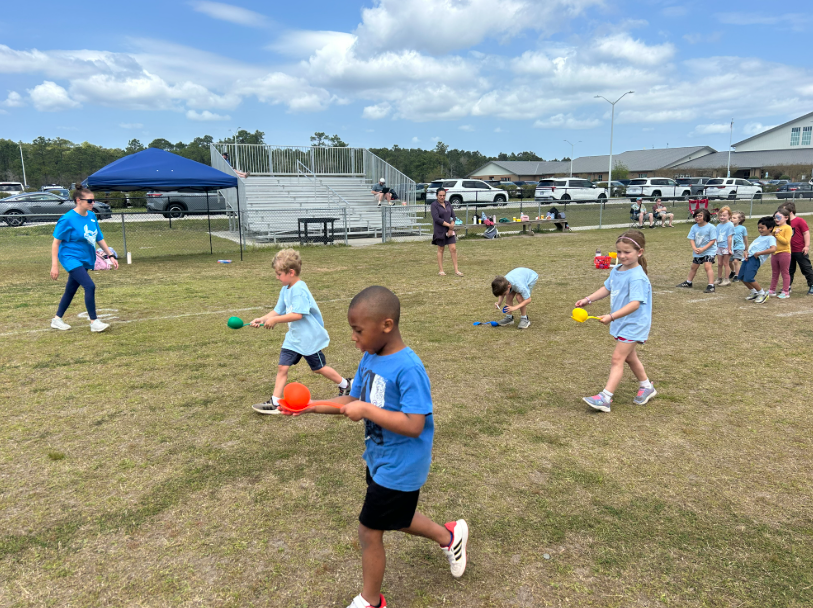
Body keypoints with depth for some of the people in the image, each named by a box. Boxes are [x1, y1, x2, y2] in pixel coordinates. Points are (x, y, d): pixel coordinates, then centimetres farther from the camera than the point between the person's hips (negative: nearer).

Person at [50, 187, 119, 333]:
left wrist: (110, 255, 10)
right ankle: (94, 322, -11)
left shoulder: (92, 216, 3)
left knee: (71, 290, 15)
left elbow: (99, 238, 14)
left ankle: (57, 320, 31)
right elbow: (56, 242, -11)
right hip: (71, 258, -7)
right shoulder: (68, 219, -15)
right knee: (90, 286, -19)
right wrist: (54, 265, -14)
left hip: (85, 259, 7)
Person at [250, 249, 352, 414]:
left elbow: (297, 314, -30)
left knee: (318, 368, 8)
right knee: (282, 367, 1)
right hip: (293, 337, 8)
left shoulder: (299, 289, -23)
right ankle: (275, 403, 5)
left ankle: (346, 385, 29)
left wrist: (275, 320, -26)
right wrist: (262, 319, -6)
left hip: (309, 338, -8)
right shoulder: (285, 290, 6)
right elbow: (278, 311, 8)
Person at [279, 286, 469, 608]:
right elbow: (353, 402, 4)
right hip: (379, 459, 8)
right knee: (396, 518, 27)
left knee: (369, 531, 8)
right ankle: (449, 536, 52)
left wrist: (366, 410, -31)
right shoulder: (370, 358, -3)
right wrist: (310, 407, -8)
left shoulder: (408, 369, -29)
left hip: (399, 468, -8)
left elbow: (413, 425, -33)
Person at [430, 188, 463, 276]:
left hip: (449, 230, 4)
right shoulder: (434, 205, -7)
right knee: (440, 250, 4)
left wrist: (451, 228, -7)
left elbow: (453, 216, 8)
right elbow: (436, 218, -17)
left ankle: (456, 270, 2)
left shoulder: (448, 204, 10)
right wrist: (449, 225, -16)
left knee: (453, 249, -2)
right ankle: (440, 270, 13)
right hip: (440, 231, -4)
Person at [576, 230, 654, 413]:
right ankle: (646, 387, 41)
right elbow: (607, 288, 18)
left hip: (633, 325, -9)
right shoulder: (616, 270, 3)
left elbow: (635, 303, -32)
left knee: (617, 359, -10)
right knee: (629, 357, 22)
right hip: (620, 323, 9)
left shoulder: (637, 277, -24)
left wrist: (611, 316, -40)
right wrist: (588, 299, 8)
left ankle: (605, 398, -9)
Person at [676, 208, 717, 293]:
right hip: (697, 252, 6)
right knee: (694, 266, 19)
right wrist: (694, 248, -20)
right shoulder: (694, 227, -1)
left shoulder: (711, 227, -15)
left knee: (708, 266, -20)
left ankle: (711, 286, -19)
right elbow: (691, 239, -2)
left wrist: (703, 249, -25)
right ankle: (688, 282, 37)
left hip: (709, 250, -6)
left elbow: (713, 240, -16)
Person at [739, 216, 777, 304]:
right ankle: (754, 292, 27)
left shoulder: (770, 238, -3)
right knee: (741, 277, 9)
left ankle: (762, 294, 4)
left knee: (748, 278, -17)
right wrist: (746, 252, 7)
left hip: (756, 259, -9)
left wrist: (758, 253, -20)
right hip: (749, 257, 9)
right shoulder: (760, 237, 25)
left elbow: (773, 249, -21)